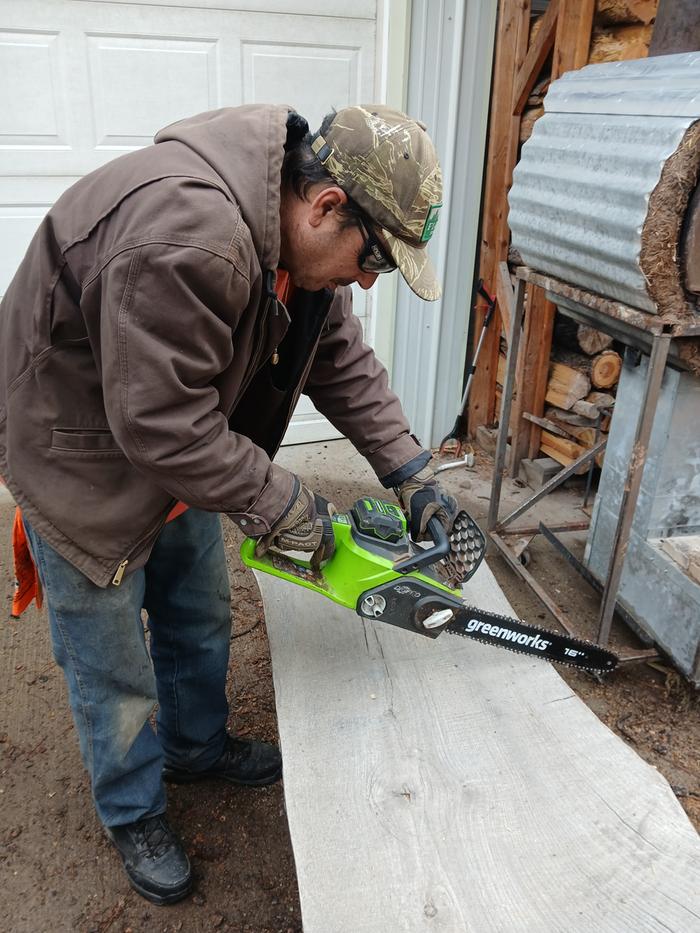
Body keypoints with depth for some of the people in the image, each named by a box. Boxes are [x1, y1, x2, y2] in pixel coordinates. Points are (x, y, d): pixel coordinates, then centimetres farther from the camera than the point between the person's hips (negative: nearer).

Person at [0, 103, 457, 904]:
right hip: (86, 463, -8)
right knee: (113, 666, 9)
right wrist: (283, 506, -23)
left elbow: (341, 362, -1)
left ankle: (197, 747, 47)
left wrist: (410, 474, -6)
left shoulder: (299, 235, -7)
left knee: (201, 619, 21)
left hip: (182, 449, 8)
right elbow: (161, 422, -34)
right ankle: (133, 814, 35)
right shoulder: (187, 236, -37)